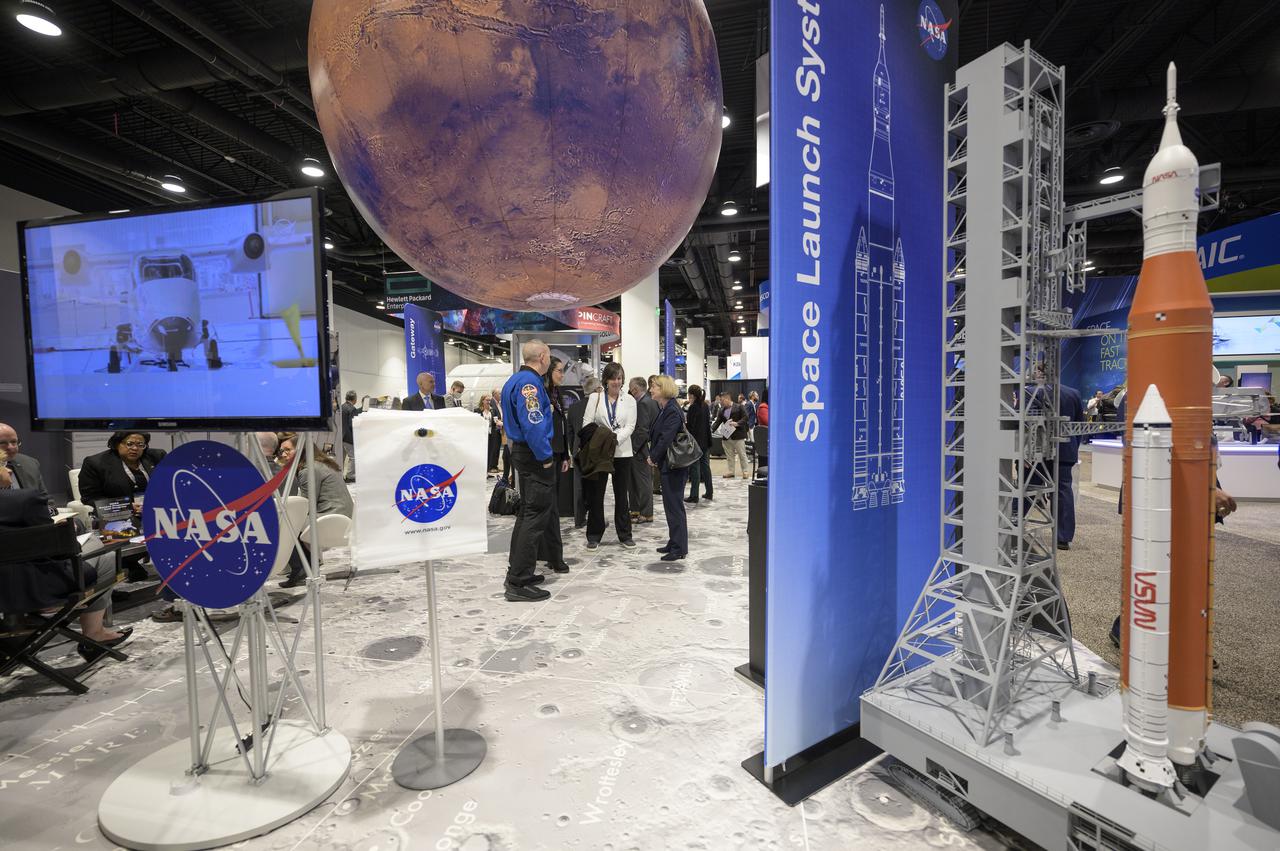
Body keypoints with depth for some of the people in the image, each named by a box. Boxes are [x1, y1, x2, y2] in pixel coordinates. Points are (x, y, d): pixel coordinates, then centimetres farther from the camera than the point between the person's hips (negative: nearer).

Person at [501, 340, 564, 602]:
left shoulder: (515, 380, 14)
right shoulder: (530, 382, -17)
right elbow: (532, 424, -27)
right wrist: (545, 458, -19)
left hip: (522, 451, 11)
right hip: (535, 455, -11)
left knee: (529, 510, 18)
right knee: (536, 514, -7)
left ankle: (517, 572, 28)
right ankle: (518, 583, -3)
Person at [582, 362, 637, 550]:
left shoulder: (629, 400, 5)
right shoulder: (595, 397, 3)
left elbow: (630, 426, -3)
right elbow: (587, 423, -3)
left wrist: (615, 439, -19)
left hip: (622, 452, 1)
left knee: (622, 495, 7)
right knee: (596, 494, 5)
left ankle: (625, 535, 19)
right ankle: (594, 535, 17)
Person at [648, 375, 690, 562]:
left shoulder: (673, 411, -18)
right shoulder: (666, 409, 13)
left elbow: (666, 439, -22)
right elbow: (657, 435, 15)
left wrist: (653, 457, -11)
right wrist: (654, 456, 4)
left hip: (673, 465, -10)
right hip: (668, 464, 10)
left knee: (674, 506, -2)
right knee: (671, 505, 16)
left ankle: (679, 548, 8)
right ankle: (674, 543, 28)